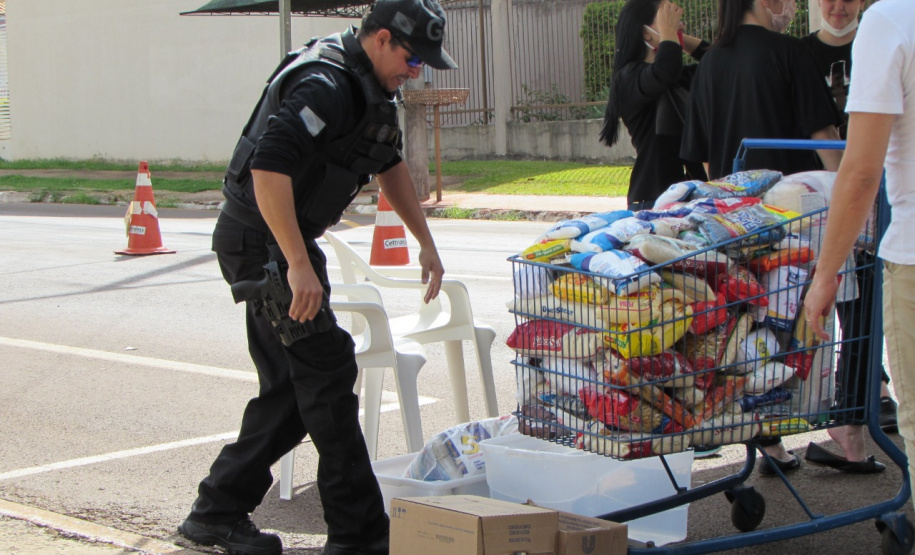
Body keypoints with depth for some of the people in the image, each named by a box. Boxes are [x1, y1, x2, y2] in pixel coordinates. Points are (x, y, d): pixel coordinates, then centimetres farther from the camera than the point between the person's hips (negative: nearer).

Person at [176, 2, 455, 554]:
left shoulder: (372, 88, 11)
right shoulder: (325, 87, -23)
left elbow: (391, 165, 25)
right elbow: (269, 167, -34)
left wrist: (426, 242, 24)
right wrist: (299, 266, -35)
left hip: (289, 243, 11)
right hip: (260, 243, -11)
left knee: (292, 387, 12)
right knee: (328, 371, -10)